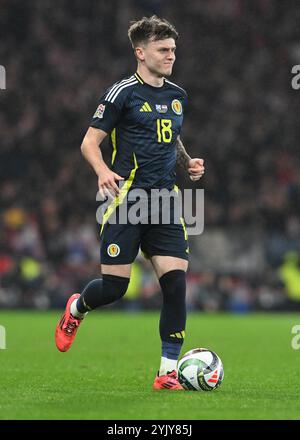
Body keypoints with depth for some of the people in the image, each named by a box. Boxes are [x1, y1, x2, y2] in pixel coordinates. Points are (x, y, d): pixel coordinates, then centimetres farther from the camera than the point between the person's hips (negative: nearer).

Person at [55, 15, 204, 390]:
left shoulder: (177, 96, 15)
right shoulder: (123, 93, -5)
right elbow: (90, 142, -5)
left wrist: (187, 163, 9)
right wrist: (103, 171, -24)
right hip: (127, 199, -5)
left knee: (175, 282, -8)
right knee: (114, 287, -4)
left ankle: (168, 372, -3)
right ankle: (76, 309, 32)